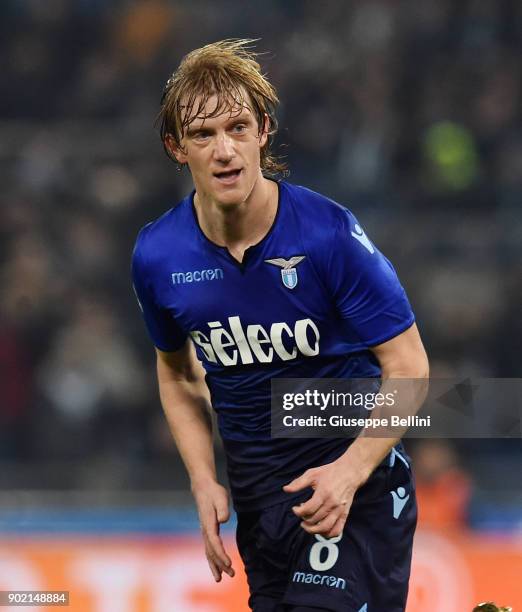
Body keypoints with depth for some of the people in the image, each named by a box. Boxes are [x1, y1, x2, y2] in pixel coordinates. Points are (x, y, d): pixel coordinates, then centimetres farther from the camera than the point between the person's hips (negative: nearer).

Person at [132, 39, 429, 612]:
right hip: (255, 491, 4)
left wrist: (350, 470, -23)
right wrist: (203, 482, 2)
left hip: (355, 479, -4)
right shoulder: (156, 255, -6)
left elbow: (408, 366, -12)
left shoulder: (329, 232, -18)